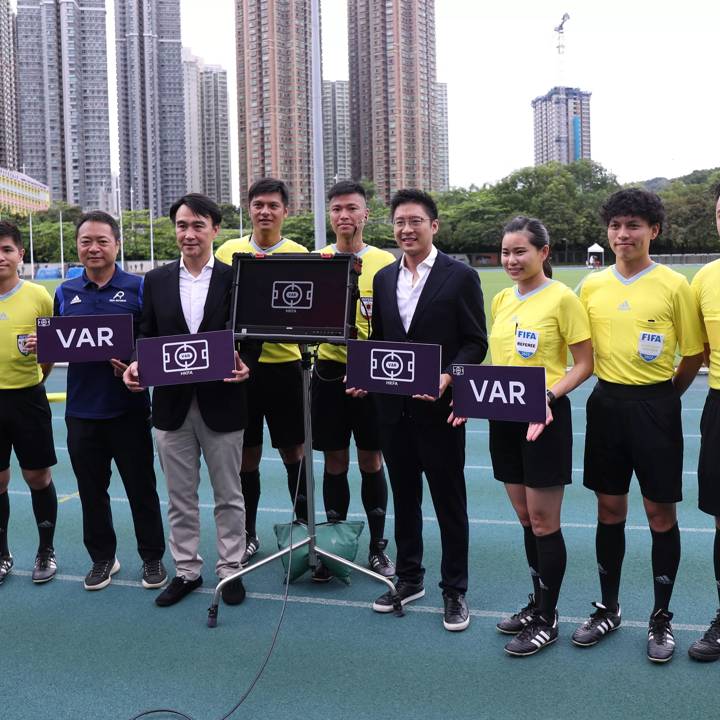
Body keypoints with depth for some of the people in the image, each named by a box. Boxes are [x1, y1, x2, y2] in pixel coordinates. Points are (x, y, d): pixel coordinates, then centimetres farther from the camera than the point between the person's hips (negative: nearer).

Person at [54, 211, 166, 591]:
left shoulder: (138, 288, -2)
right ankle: (102, 558, 30)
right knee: (91, 489, 13)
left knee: (141, 487, 7)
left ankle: (152, 557, 23)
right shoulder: (66, 292, 8)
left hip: (128, 407, -3)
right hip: (82, 409, 3)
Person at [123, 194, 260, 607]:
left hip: (221, 403, -3)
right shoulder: (157, 281, 6)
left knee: (228, 494, 10)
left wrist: (244, 364, -21)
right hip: (172, 405, 3)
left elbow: (251, 337, -1)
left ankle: (231, 570, 24)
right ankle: (186, 570, 27)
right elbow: (148, 337, 9)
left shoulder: (236, 279, -2)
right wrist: (138, 364, -11)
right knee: (180, 496, 13)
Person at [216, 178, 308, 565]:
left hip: (283, 364, -1)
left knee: (292, 449, 8)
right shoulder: (227, 251, 5)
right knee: (246, 453, 10)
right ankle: (247, 534, 23)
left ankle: (304, 522, 26)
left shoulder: (300, 255, -1)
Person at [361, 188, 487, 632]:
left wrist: (447, 376, -21)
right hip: (393, 407, 5)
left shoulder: (461, 276, -5)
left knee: (449, 500, 6)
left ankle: (455, 590, 18)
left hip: (439, 407, -5)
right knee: (404, 496, 16)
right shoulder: (384, 278, 10)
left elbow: (476, 342, -7)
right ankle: (409, 578, 31)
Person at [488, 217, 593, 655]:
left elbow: (585, 363, -9)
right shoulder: (501, 299, 10)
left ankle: (547, 620, 15)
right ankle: (537, 605, 30)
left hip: (544, 418, -6)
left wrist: (549, 395, -24)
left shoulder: (562, 298, -10)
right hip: (503, 417, 6)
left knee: (544, 522, 2)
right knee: (526, 518, 15)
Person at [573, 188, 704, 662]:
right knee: (610, 509, 12)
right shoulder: (592, 286, 3)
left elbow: (694, 354, 0)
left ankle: (662, 618, 20)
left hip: (655, 406, -3)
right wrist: (612, 386, 3)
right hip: (606, 403, 3)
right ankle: (609, 609, 27)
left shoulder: (674, 285, -7)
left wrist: (663, 395, 4)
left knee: (660, 513, 4)